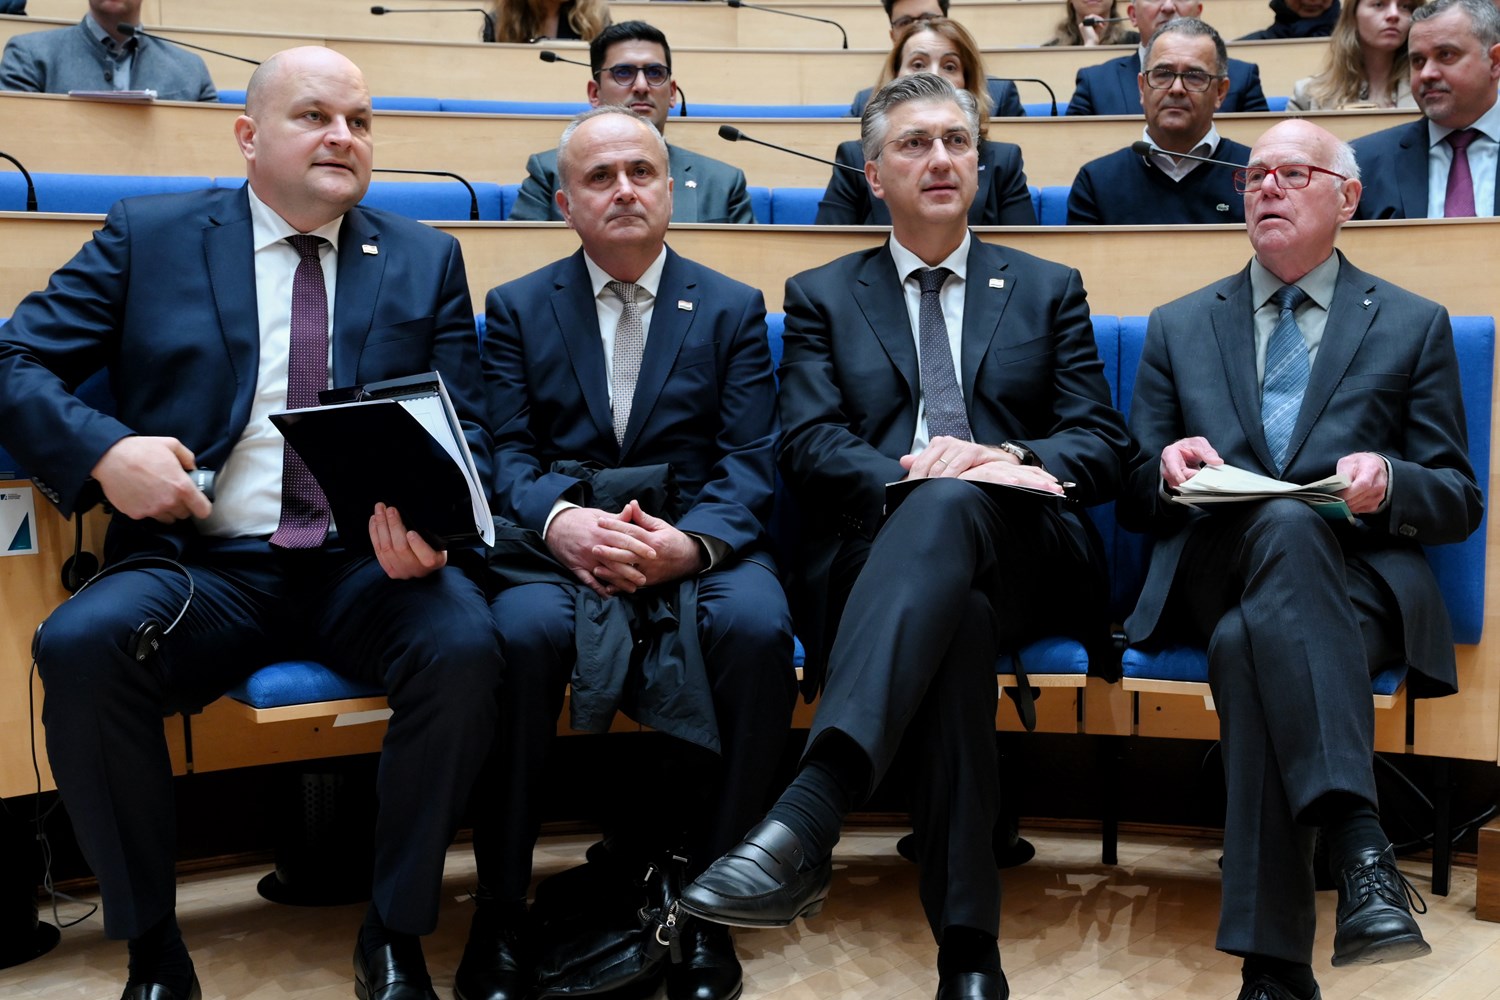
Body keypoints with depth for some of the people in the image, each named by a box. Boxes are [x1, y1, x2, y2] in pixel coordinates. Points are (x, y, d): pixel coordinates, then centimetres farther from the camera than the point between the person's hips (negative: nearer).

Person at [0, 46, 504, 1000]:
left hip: (366, 566, 1)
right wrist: (103, 450, -13)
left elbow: (465, 427, 9)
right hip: (202, 567, 0)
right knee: (79, 645, -31)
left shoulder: (427, 261, 14)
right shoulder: (146, 237, 11)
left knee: (465, 646, -31)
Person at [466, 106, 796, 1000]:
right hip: (560, 544, 0)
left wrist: (689, 541, -20)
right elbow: (506, 455, 2)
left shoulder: (734, 310, 12)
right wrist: (562, 522, -21)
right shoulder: (518, 309, 13)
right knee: (523, 632, -34)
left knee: (758, 627, -32)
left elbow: (750, 463, 2)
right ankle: (501, 911, -16)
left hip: (698, 546, 1)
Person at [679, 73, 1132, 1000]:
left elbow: (1103, 443, 11)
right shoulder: (822, 296, 19)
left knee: (954, 505, -38)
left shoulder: (1049, 289, 22)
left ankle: (806, 818, -55)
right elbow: (810, 448, 4)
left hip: (1025, 557, 0)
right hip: (878, 554, 0)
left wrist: (1009, 460, -12)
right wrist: (908, 475, -18)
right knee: (955, 610, -39)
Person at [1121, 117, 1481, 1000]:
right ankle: (1358, 840, -45)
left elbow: (1460, 503, 11)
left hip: (1357, 584, -1)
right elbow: (1135, 504, 18)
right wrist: (1168, 472, -7)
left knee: (1249, 641, -38)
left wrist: (1390, 483, -12)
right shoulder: (1179, 328, 22)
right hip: (1212, 578, 1)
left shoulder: (1413, 326, 17)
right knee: (1285, 522, -37)